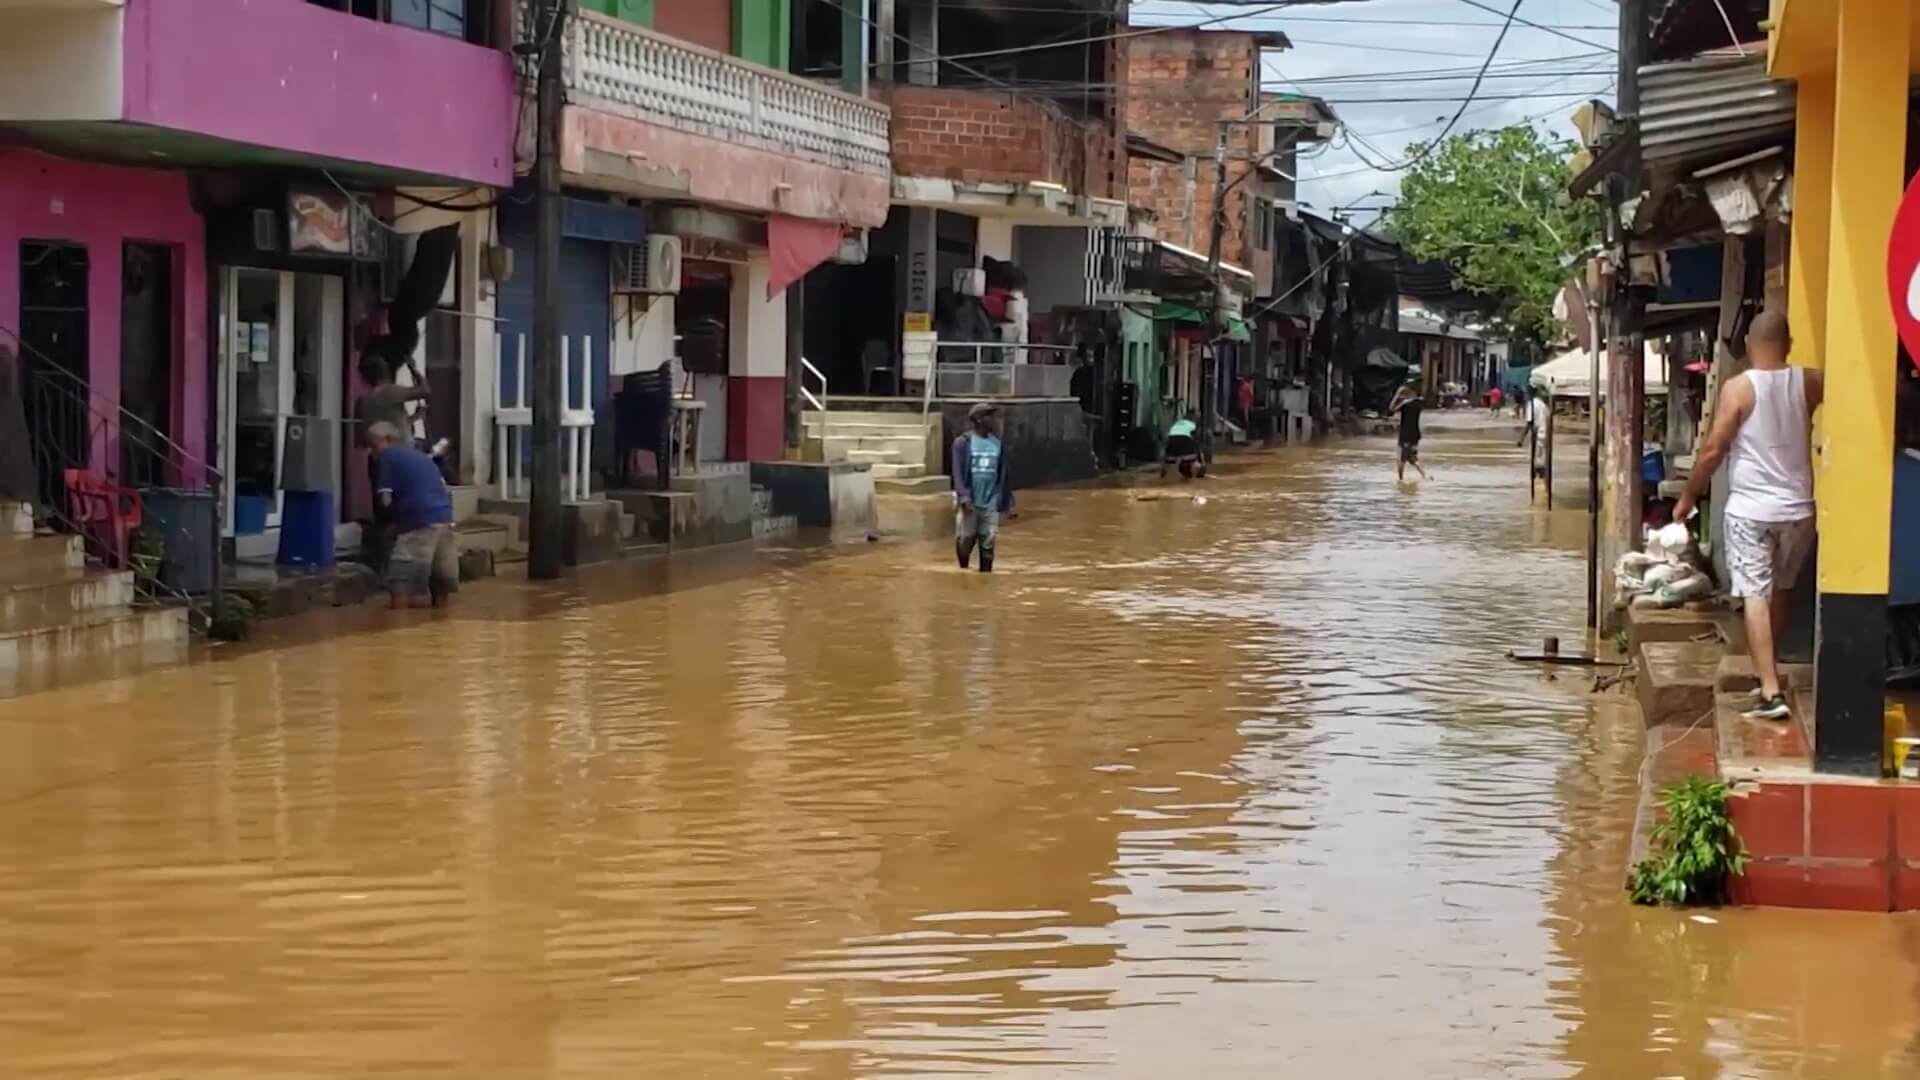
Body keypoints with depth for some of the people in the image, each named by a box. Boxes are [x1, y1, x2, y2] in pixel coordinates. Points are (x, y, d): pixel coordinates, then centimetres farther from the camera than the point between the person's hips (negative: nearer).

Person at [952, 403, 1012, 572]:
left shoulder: (998, 443, 7)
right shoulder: (963, 442, -4)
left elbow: (1003, 474, 11)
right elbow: (958, 472, -9)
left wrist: (1005, 500, 10)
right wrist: (964, 497, -19)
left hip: (990, 503, 3)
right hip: (969, 502, -3)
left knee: (988, 543, 1)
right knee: (965, 541, 2)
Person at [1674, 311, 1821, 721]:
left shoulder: (1738, 388, -9)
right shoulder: (1808, 383, -1)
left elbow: (1713, 450, -9)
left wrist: (1688, 497, 1)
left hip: (1750, 508, -4)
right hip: (1797, 507, 4)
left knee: (1756, 596, -4)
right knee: (1782, 589, 22)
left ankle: (1771, 691, -13)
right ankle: (1769, 672, 35)